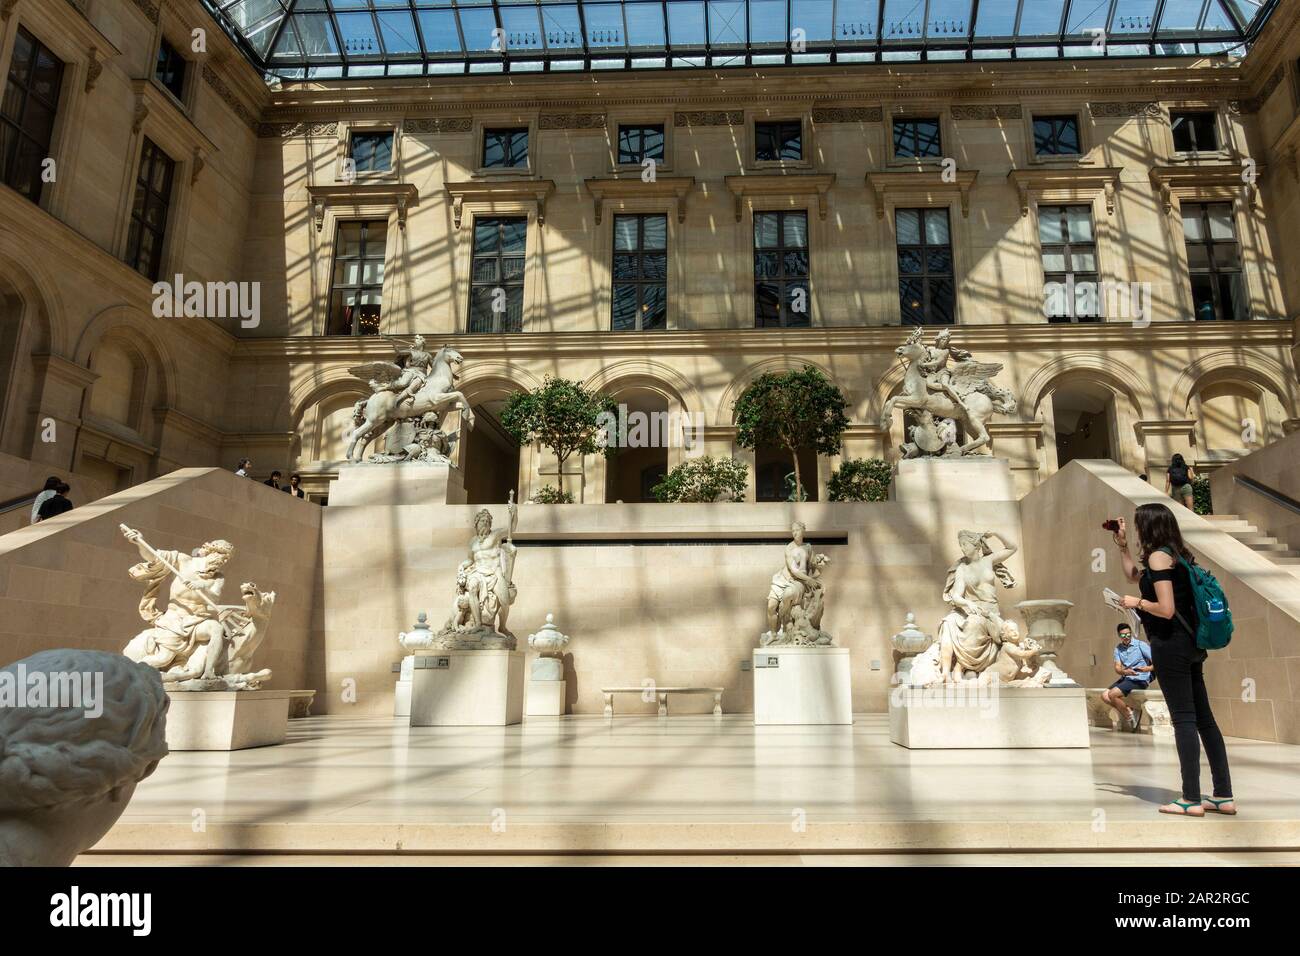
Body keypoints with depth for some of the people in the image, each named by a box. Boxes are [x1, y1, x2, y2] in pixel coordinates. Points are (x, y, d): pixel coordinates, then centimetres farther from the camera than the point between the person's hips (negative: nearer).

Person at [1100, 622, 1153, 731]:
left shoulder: (1141, 645, -7)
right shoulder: (1118, 648, 9)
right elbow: (1117, 668, -2)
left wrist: (1148, 668, -34)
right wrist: (1125, 671, -26)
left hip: (1140, 680, -6)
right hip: (1125, 678, 7)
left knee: (1113, 694, -23)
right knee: (1105, 695, -9)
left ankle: (1130, 717, -3)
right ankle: (1129, 710, -1)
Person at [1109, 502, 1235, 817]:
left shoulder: (1158, 556, -13)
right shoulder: (1176, 554, 14)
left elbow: (1166, 609, -21)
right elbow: (1136, 575, 31)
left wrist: (1136, 603, -5)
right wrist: (1122, 544, 28)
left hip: (1170, 644, -9)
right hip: (1190, 644, 9)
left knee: (1183, 718, -6)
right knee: (1203, 717, 11)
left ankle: (1192, 800, -1)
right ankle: (1224, 796, 16)